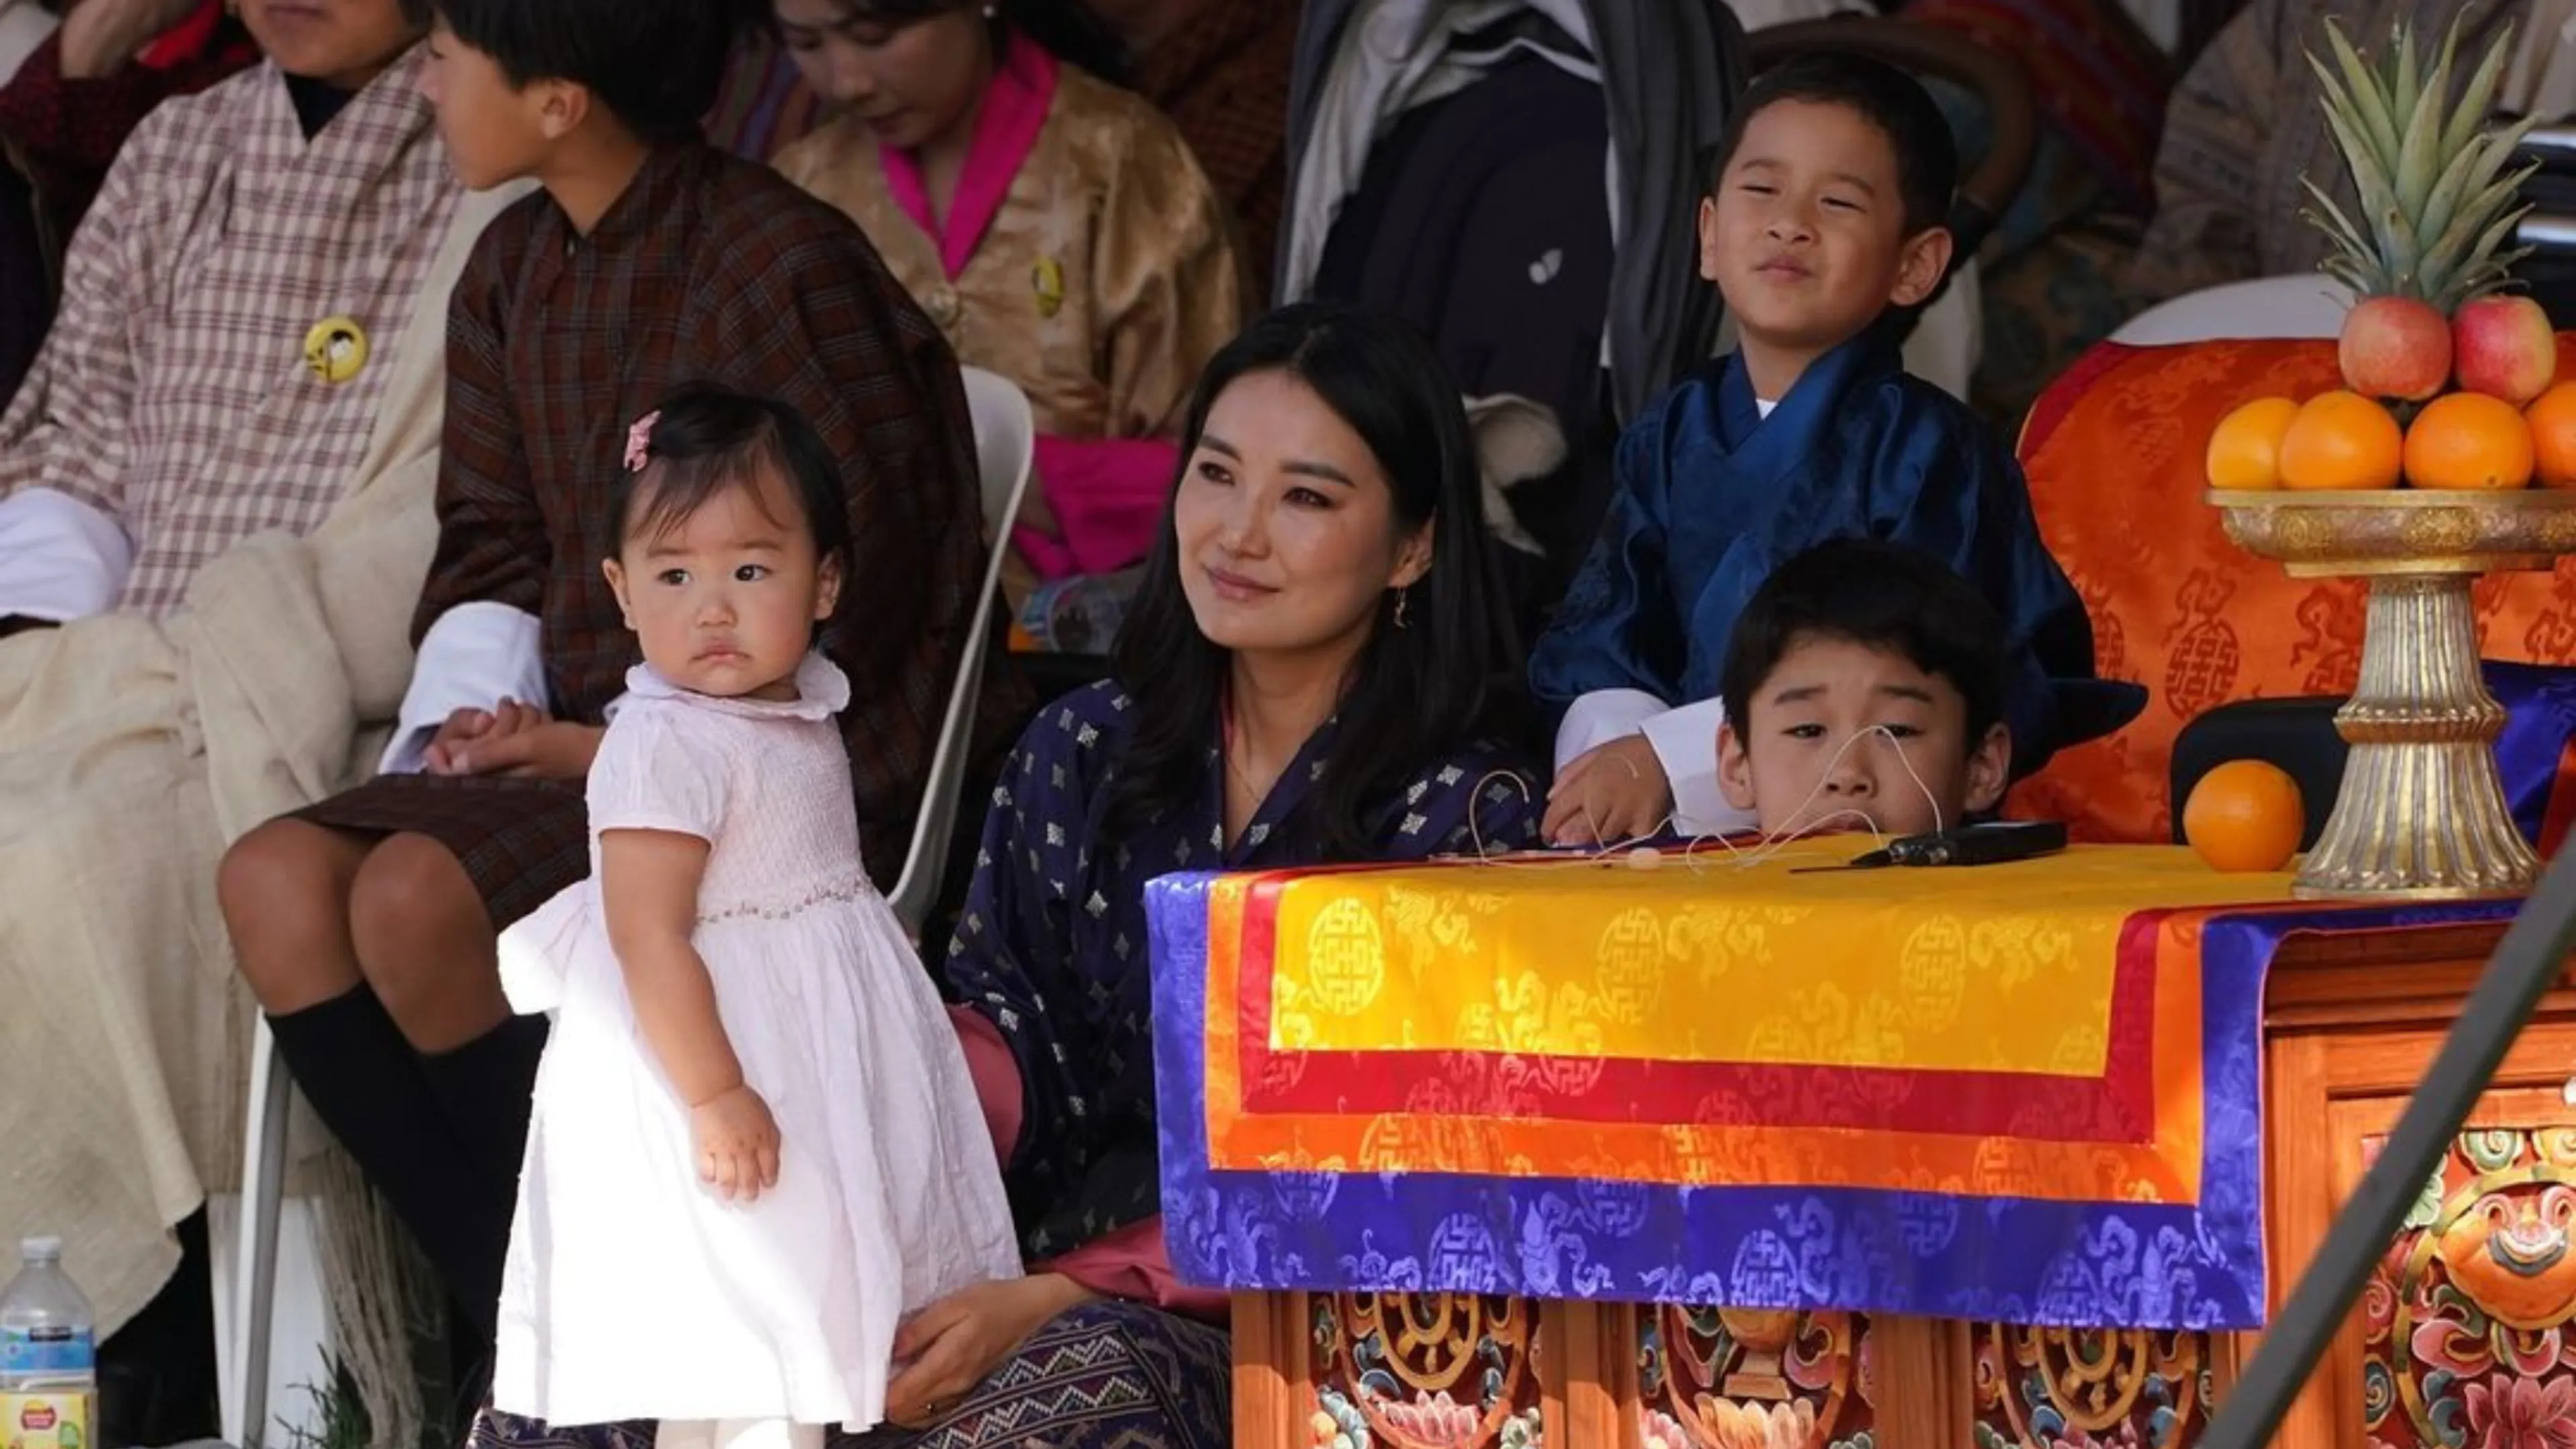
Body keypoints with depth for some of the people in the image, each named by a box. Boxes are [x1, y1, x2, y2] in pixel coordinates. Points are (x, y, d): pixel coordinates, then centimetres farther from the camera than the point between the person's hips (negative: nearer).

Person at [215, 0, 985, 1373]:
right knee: (279, 878, -16)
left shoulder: (783, 265, -13)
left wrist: (622, 742, -14)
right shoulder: (513, 270, 12)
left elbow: (856, 585, -14)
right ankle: (515, 1321, -17)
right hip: (578, 742, 8)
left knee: (419, 895, -28)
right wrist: (480, 705, -1)